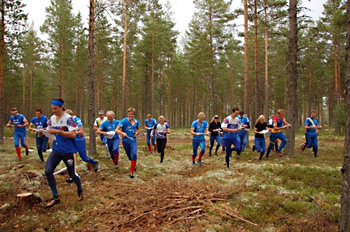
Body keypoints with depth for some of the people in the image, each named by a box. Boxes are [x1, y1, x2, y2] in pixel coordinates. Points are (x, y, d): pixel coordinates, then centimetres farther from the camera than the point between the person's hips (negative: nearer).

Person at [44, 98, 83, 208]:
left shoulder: (68, 118, -13)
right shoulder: (52, 118, 6)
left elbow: (73, 134, -21)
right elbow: (49, 131, 13)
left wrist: (58, 131, -27)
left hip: (68, 151, -5)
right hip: (56, 150, 5)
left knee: (72, 174, 7)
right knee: (48, 171, -10)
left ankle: (80, 191, 37)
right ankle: (55, 197, 4)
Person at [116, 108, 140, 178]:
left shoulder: (136, 121, 1)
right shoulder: (124, 121, -10)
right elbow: (116, 130, -14)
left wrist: (137, 133, -1)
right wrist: (122, 133, -33)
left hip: (133, 141, 1)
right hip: (125, 141, -1)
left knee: (134, 154, -21)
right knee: (129, 156, 13)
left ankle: (131, 172, -14)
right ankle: (134, 165, 48)